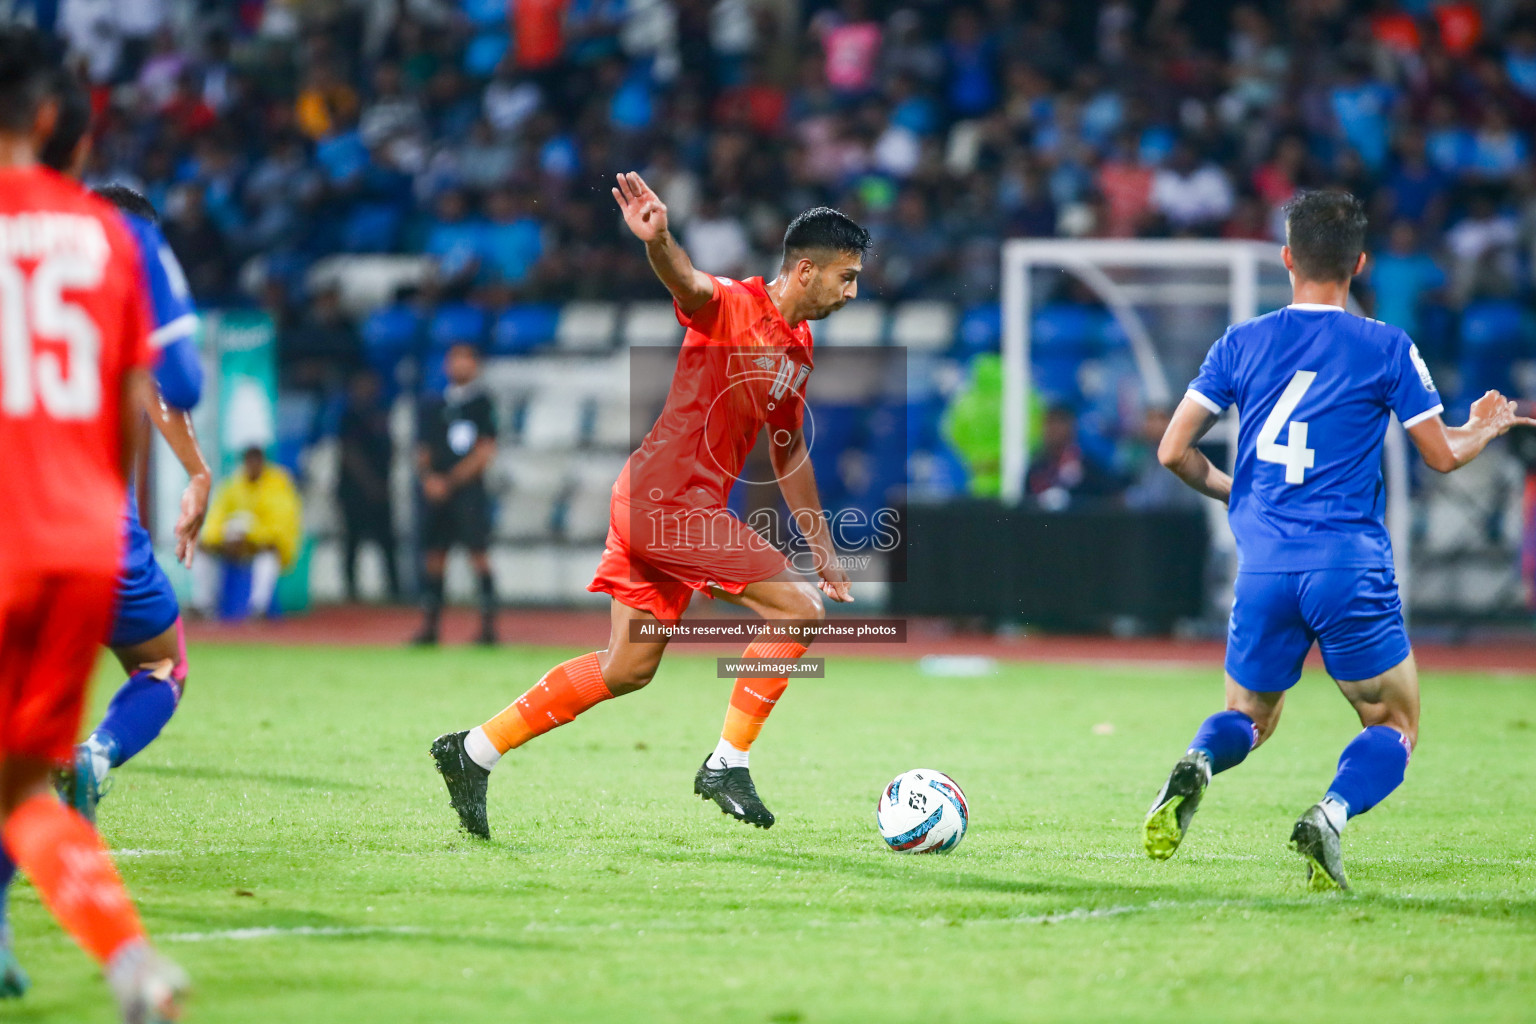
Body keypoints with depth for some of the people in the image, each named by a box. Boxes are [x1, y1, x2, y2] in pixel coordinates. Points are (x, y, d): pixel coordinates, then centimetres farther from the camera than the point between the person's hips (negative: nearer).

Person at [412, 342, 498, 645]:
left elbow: (485, 452, -6)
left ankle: (488, 625, -11)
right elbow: (423, 451, 16)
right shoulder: (433, 407, 16)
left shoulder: (482, 404, 0)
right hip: (436, 492, 5)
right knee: (433, 557, 3)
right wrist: (428, 477, -5)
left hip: (469, 491, -5)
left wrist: (450, 481, -10)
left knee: (478, 553, -10)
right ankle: (429, 625, 6)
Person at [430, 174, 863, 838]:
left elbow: (790, 453, 26)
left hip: (653, 507, 9)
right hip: (670, 500, -9)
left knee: (627, 668, 12)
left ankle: (473, 752, 17)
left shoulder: (799, 346, 16)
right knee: (799, 609, -11)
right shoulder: (732, 306, -11)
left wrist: (823, 551, 27)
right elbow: (686, 282, -35)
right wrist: (657, 240, -58)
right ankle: (726, 766, -5)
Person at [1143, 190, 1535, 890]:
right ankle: (1330, 815, -20)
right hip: (1351, 565, -3)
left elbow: (1173, 451, 5)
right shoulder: (1387, 348, 0)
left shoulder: (1240, 344, 7)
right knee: (1394, 727, 11)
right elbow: (1443, 454, 6)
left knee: (1248, 718, 20)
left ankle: (1195, 767, -16)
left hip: (1263, 569, 3)